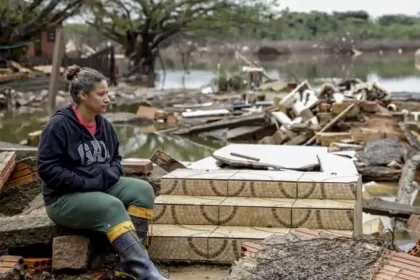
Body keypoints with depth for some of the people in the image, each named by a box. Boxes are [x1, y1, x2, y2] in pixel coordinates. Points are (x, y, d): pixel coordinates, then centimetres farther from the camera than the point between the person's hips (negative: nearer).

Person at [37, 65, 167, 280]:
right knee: (112, 207, -34)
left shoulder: (103, 124, 6)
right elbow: (47, 169, -19)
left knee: (143, 190, -17)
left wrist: (110, 174, -6)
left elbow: (115, 158, 18)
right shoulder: (58, 126, -15)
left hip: (102, 187, 7)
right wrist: (86, 183, -22)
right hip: (65, 198, -7)